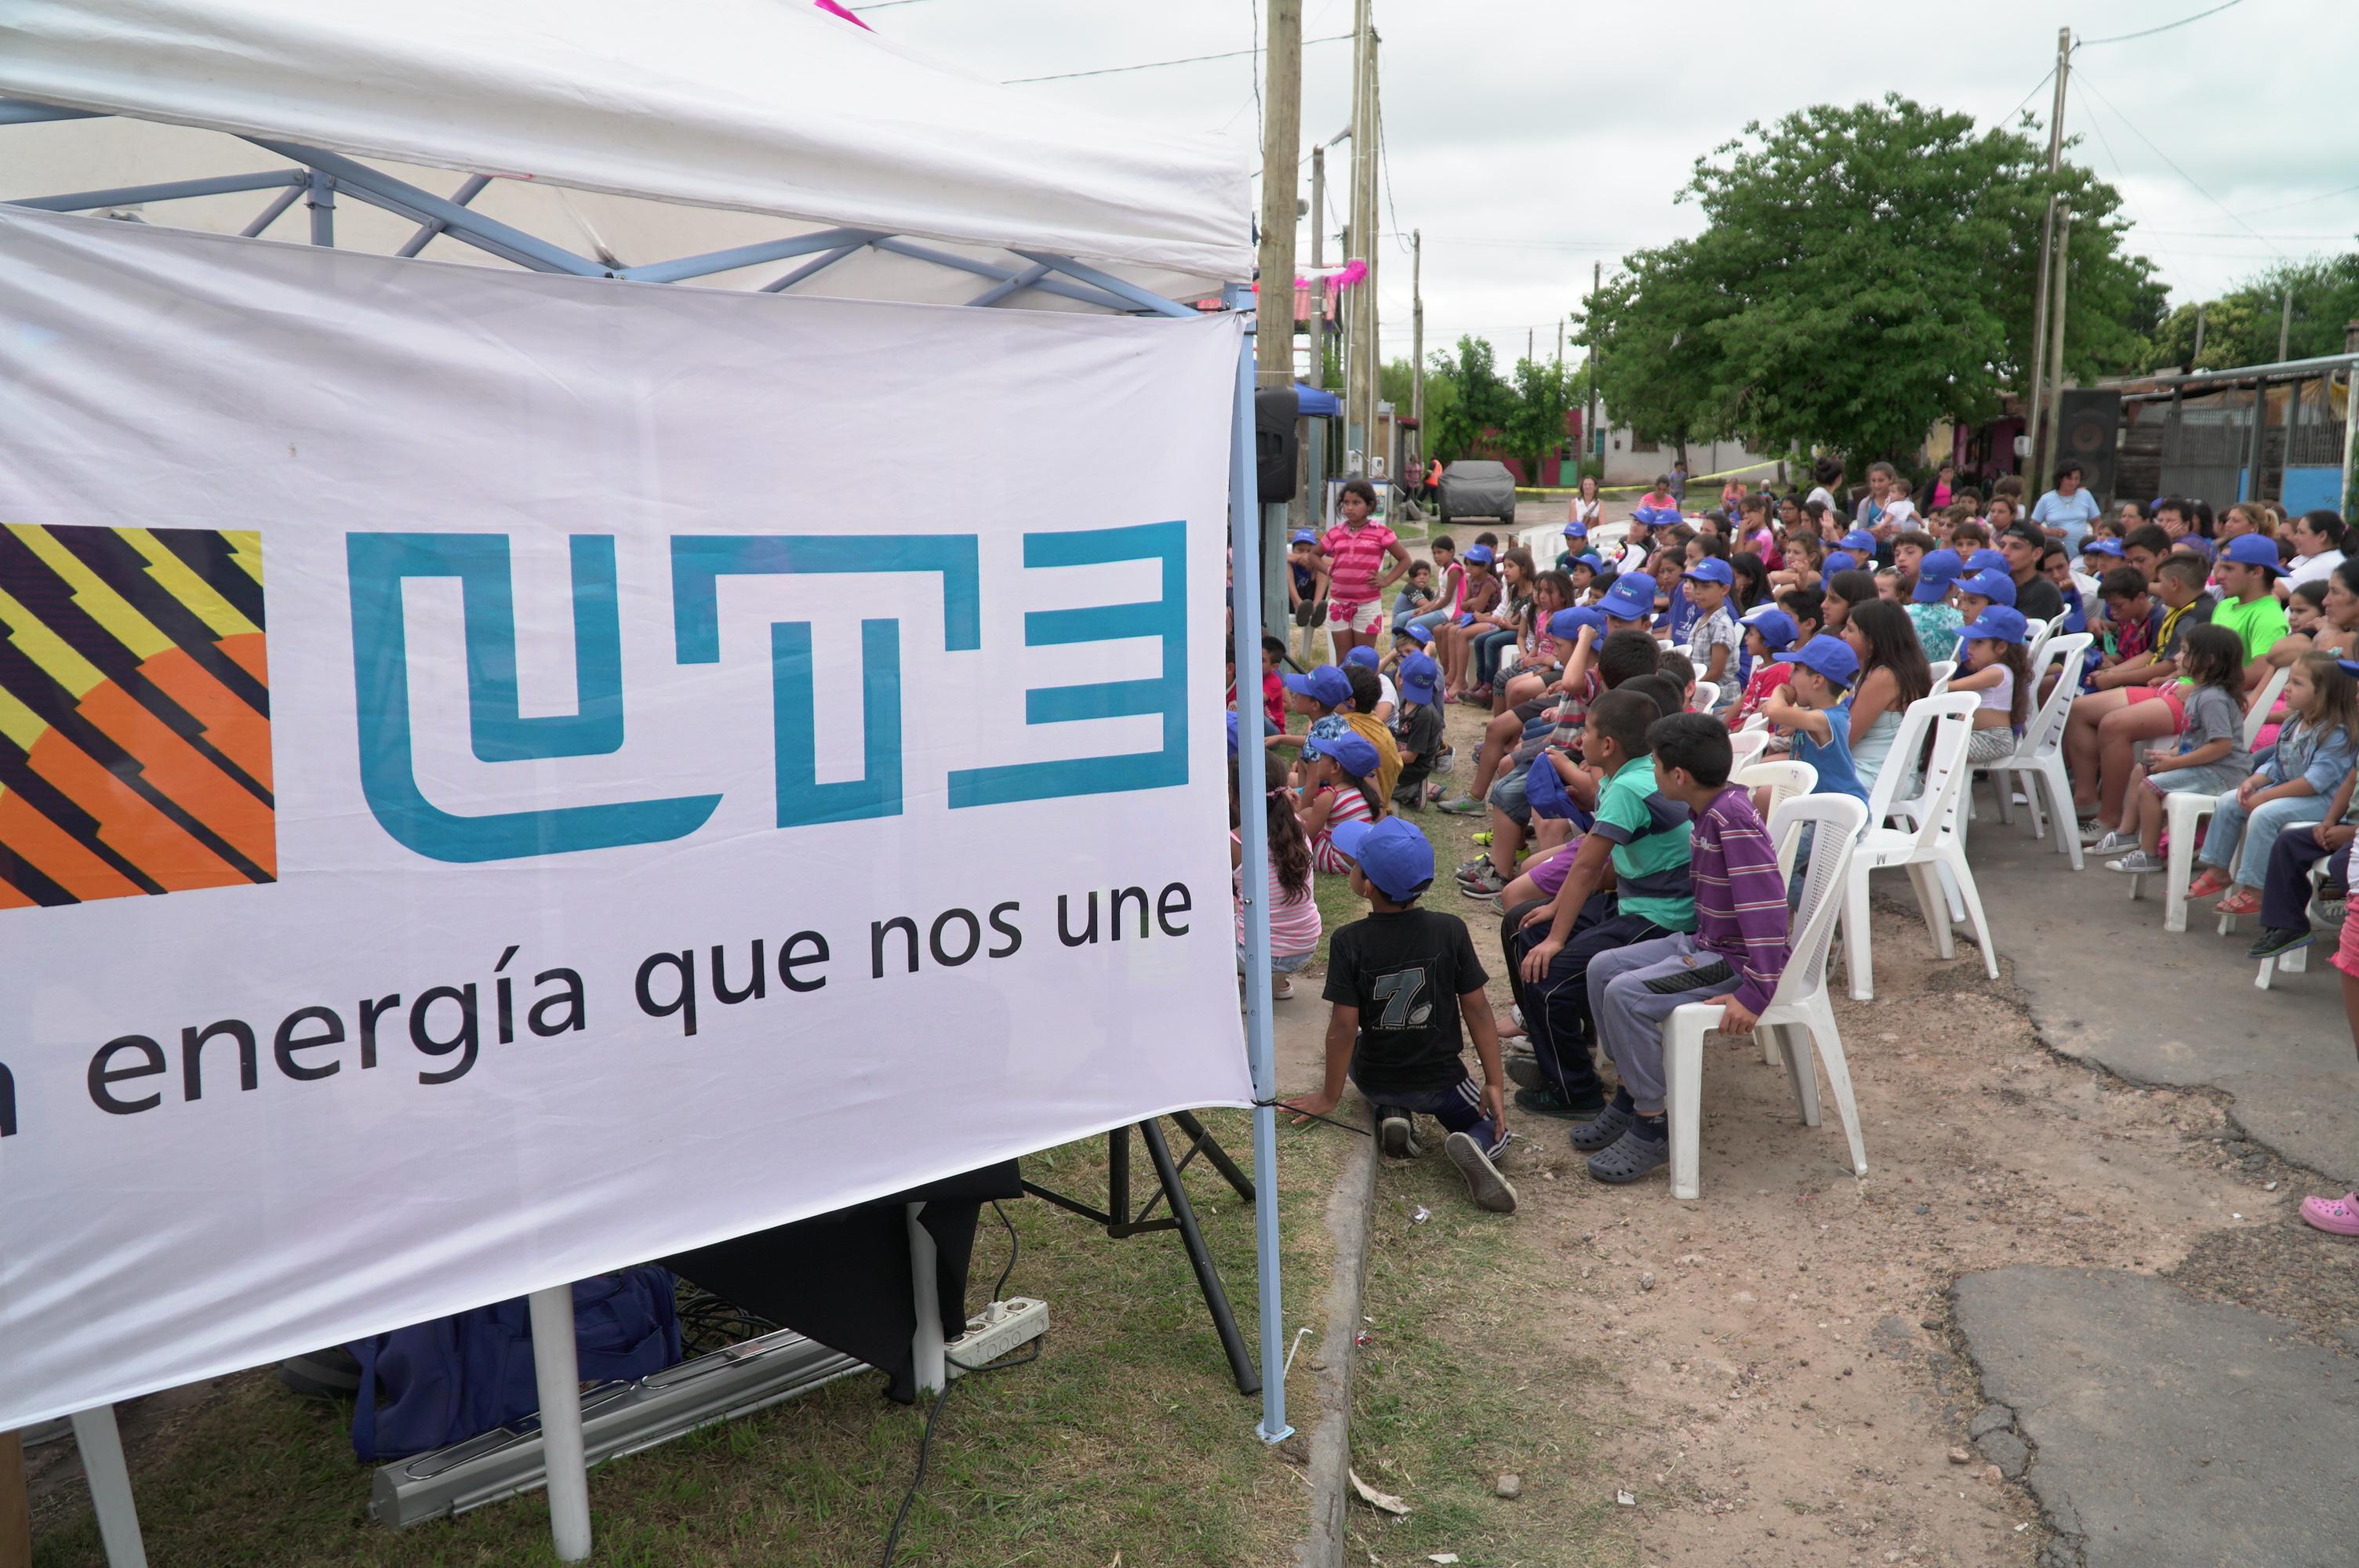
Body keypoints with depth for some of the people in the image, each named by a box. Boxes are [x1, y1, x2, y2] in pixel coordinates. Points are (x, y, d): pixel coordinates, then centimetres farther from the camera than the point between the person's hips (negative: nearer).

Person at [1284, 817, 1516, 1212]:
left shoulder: (1348, 942, -19)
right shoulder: (1450, 930, -13)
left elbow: (1344, 1028, -18)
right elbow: (1477, 1009, -9)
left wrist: (1329, 1096, -5)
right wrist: (1494, 1083, -1)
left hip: (1373, 1079, 1)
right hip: (1442, 1081, 0)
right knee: (1493, 1129, 24)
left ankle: (1390, 1114, 6)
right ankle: (1472, 1147, -13)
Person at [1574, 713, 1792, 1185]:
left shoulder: (1734, 817, -24)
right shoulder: (1707, 812, 6)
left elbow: (1767, 905, -29)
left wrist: (1755, 994, -30)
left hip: (1738, 959, -10)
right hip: (1704, 942, 10)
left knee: (1627, 995, -24)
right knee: (1602, 968, 7)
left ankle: (1652, 1126, -10)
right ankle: (1631, 1096, 16)